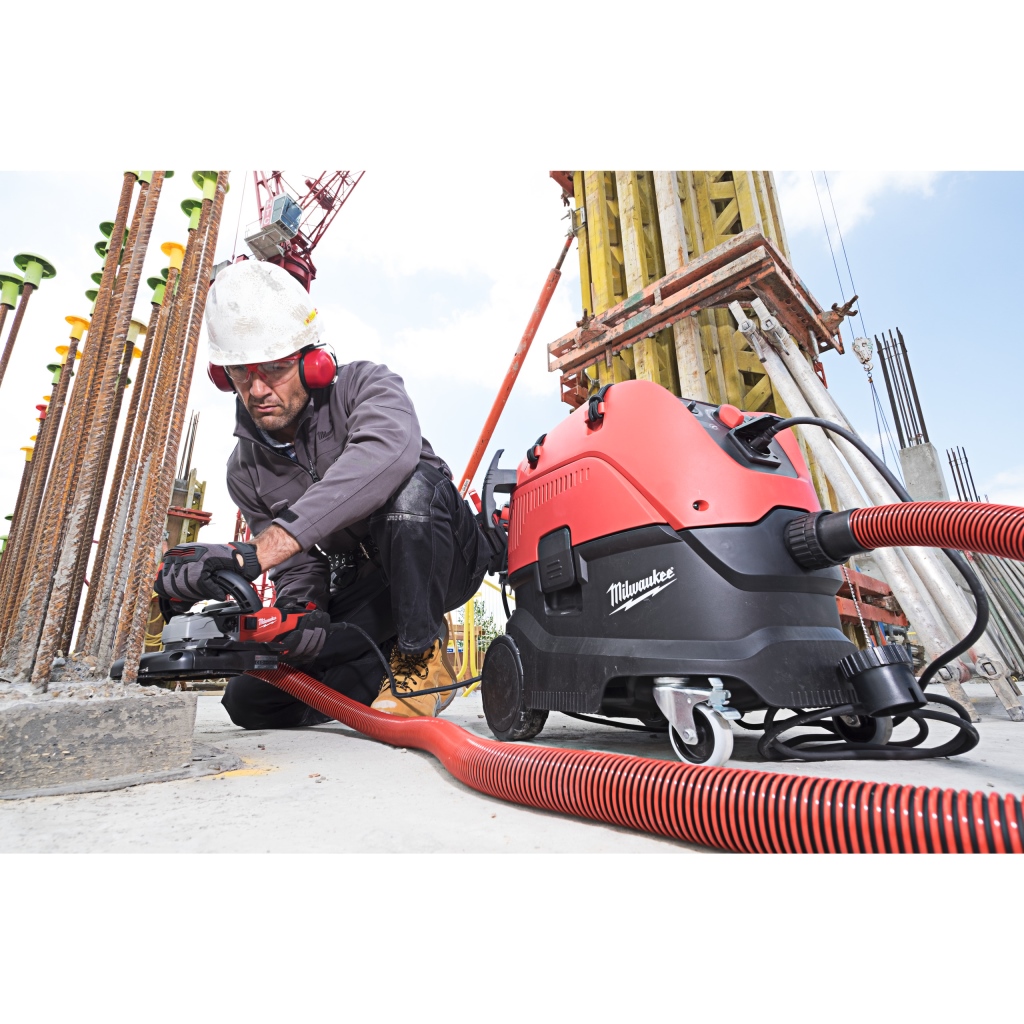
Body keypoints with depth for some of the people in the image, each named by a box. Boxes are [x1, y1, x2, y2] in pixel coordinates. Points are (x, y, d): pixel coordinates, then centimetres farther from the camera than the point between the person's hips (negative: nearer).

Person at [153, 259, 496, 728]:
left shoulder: (363, 386, -16)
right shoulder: (246, 472, 2)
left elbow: (388, 453, -42)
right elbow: (298, 565, 0)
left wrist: (255, 553, -47)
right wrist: (299, 607, -26)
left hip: (443, 561, -4)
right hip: (362, 591, 5)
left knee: (410, 486, -37)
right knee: (250, 701, -5)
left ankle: (424, 654, -19)